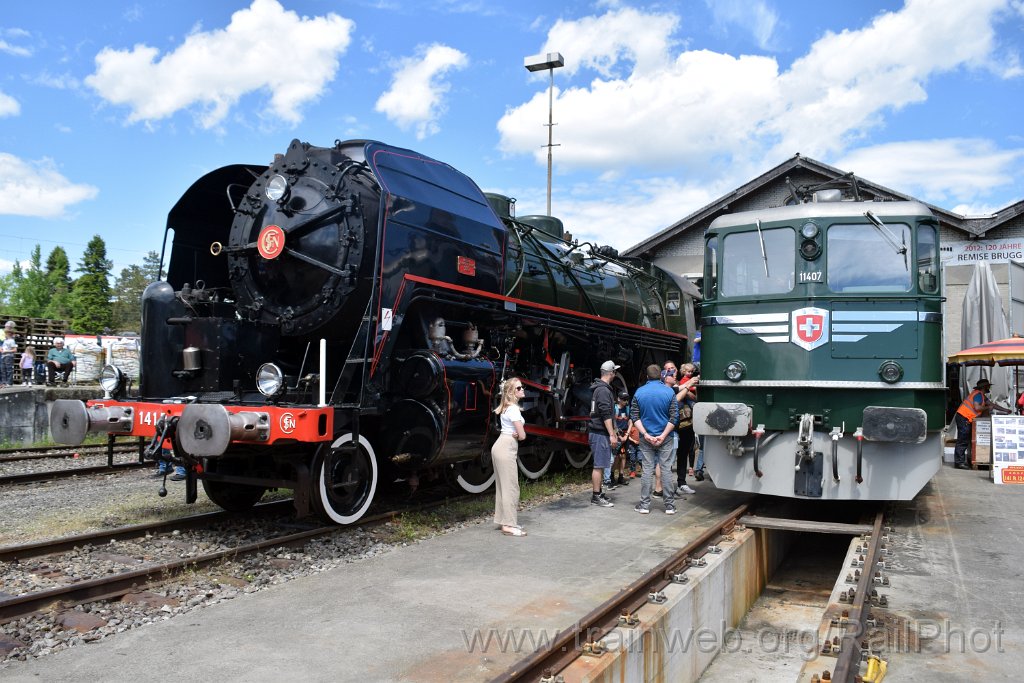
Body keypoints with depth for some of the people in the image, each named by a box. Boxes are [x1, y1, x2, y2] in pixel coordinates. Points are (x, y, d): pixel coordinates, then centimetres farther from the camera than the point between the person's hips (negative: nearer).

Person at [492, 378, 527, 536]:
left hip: (501, 447, 10)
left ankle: (504, 520, 21)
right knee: (511, 487, -6)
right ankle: (509, 525, -5)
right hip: (506, 448, -10)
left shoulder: (507, 407, 15)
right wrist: (516, 435, 7)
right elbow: (522, 435, -15)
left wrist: (514, 434, -5)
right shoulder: (514, 409, -15)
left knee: (503, 486, 14)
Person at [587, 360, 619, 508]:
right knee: (599, 465, -7)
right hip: (600, 433, -10)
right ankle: (596, 497, -4)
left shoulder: (600, 388, 18)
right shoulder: (603, 390, -15)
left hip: (600, 432, 10)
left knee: (600, 465, 15)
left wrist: (613, 432, 27)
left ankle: (598, 493, 21)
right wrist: (612, 435, -20)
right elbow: (606, 414, -21)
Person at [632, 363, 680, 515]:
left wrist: (645, 434, -7)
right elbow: (674, 417, -8)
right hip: (665, 437, -1)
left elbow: (635, 416, -3)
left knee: (647, 470, 6)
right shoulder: (669, 391, -4)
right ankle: (669, 505, 8)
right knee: (666, 470, 4)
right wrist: (663, 435, -10)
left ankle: (644, 505, 8)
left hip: (645, 438, 1)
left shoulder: (639, 392, 0)